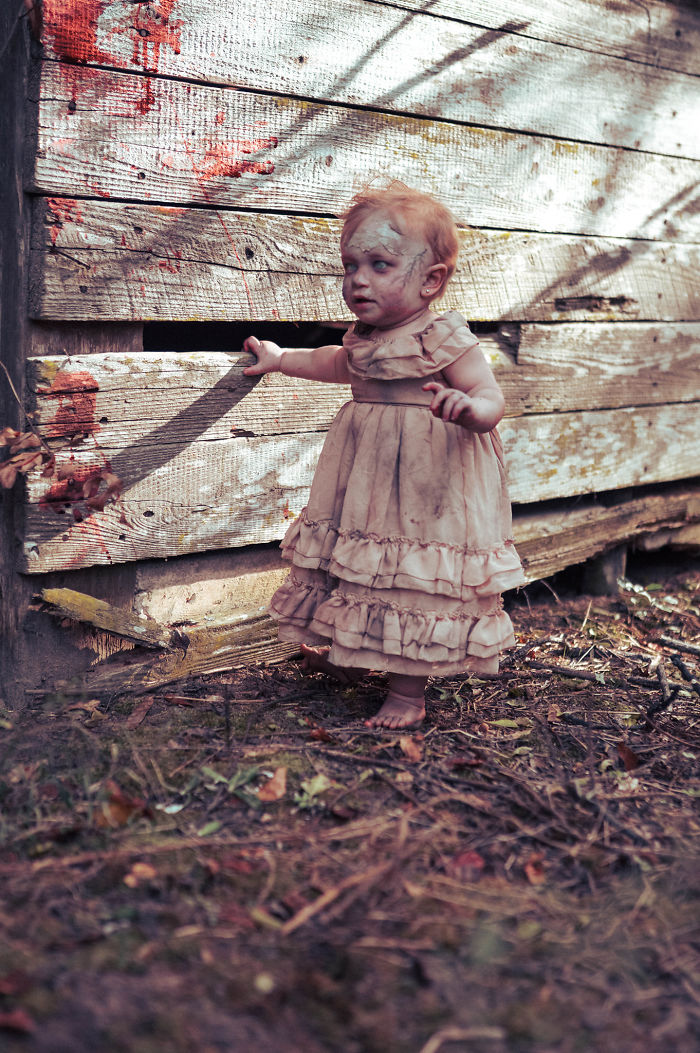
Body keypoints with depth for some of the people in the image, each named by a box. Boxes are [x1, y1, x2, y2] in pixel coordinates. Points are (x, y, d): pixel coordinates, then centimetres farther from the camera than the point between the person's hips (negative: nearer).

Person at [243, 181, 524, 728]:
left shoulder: (444, 339, -16)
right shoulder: (365, 339, 8)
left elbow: (492, 398, -21)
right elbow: (337, 362, 31)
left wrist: (470, 407, -45)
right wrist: (281, 359, 43)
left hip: (428, 486, -8)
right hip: (366, 481, 8)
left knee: (415, 576, -5)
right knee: (355, 558, 19)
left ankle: (408, 691, 5)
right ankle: (346, 650, 40)